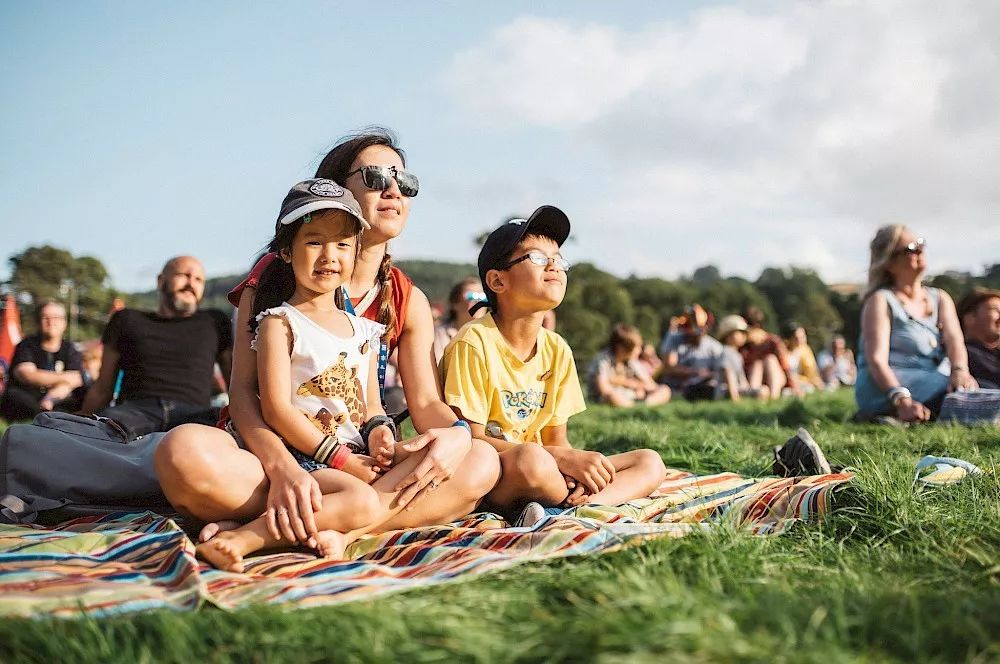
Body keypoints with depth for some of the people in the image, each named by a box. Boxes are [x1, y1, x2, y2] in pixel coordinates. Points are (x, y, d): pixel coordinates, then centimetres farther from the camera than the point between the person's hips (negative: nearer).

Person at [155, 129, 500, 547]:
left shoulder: (408, 300, 9)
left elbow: (425, 401, 2)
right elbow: (243, 387, -11)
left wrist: (455, 433, -25)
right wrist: (282, 468, -31)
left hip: (354, 467, 4)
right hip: (272, 455, -4)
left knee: (480, 463, -23)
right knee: (184, 451, -35)